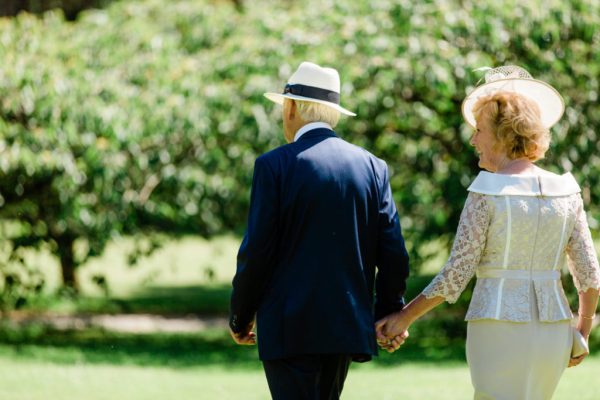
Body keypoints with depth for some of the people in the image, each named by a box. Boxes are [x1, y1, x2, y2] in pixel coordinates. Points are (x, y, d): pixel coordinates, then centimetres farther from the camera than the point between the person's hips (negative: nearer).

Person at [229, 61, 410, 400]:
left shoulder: (274, 166, -7)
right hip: (347, 327, 5)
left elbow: (256, 252, -8)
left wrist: (240, 318, 4)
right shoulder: (372, 167, 5)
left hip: (290, 330, -5)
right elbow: (394, 254, 3)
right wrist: (389, 314, 16)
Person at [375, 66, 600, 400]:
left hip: (499, 330, -5)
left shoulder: (487, 192, -10)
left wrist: (405, 318, 1)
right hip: (552, 332, 5)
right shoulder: (566, 191, 4)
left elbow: (455, 275, -10)